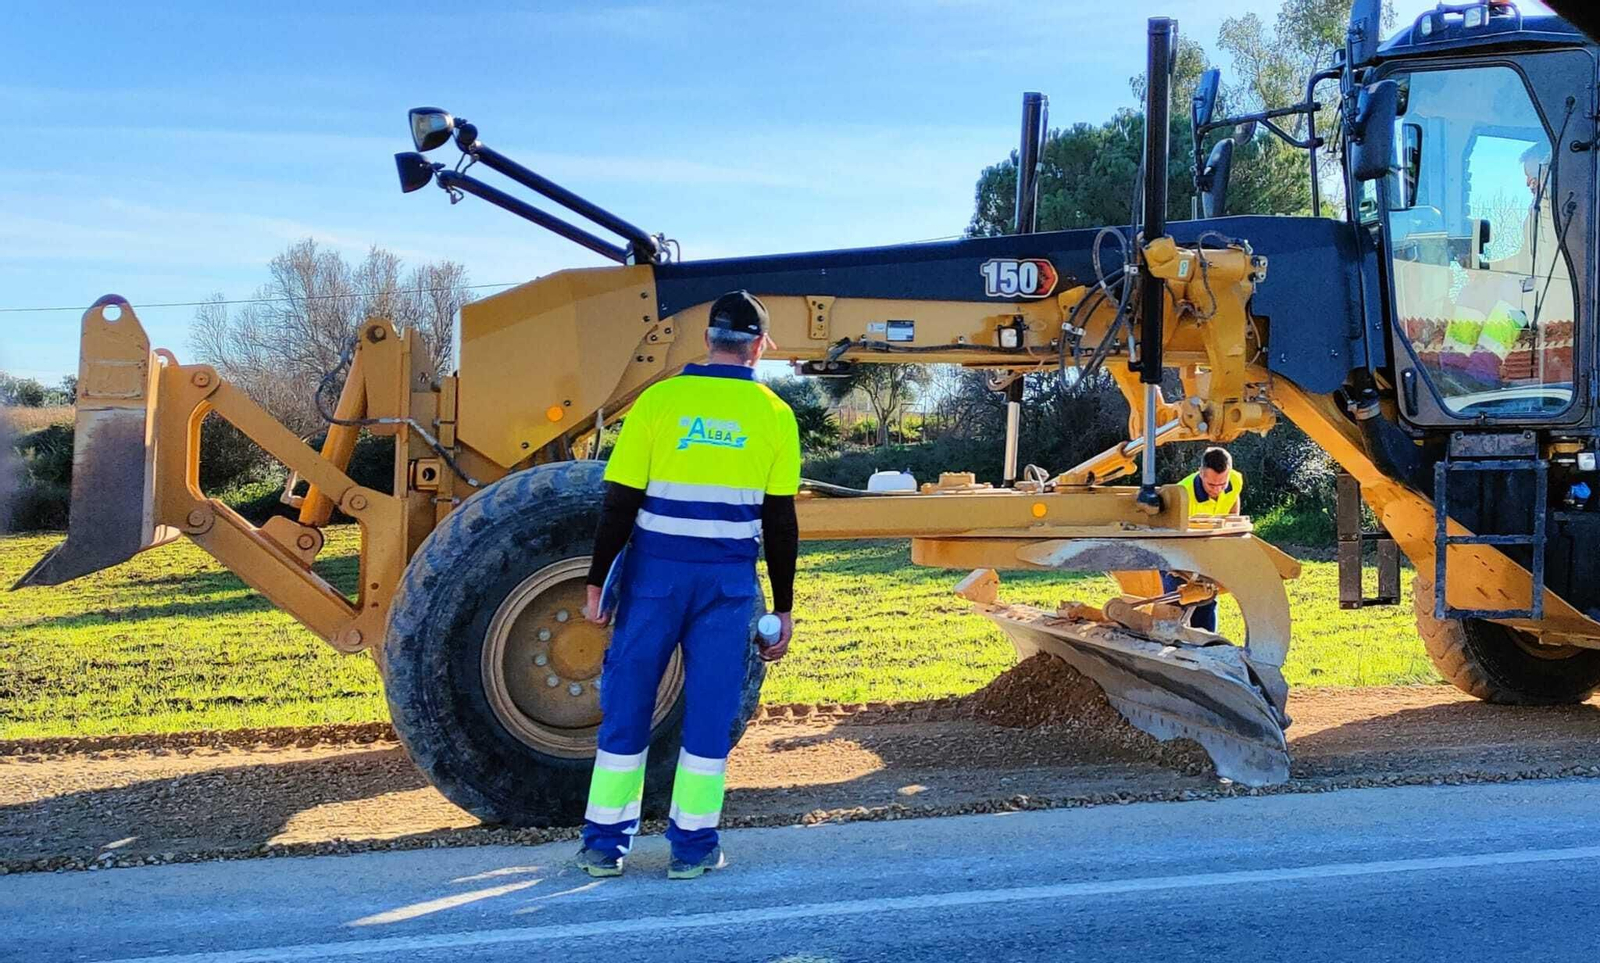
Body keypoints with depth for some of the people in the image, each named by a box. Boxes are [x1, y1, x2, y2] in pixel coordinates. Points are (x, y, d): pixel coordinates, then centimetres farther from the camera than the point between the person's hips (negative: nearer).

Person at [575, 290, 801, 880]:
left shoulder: (659, 401, -3)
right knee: (710, 710, 8)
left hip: (655, 573, 0)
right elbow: (780, 523, 0)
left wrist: (598, 581, 4)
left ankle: (604, 843, 16)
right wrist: (783, 608, 7)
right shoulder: (773, 414, 0)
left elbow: (620, 503, -4)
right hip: (729, 581, 0)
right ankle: (692, 847, 13)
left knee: (627, 703, 10)